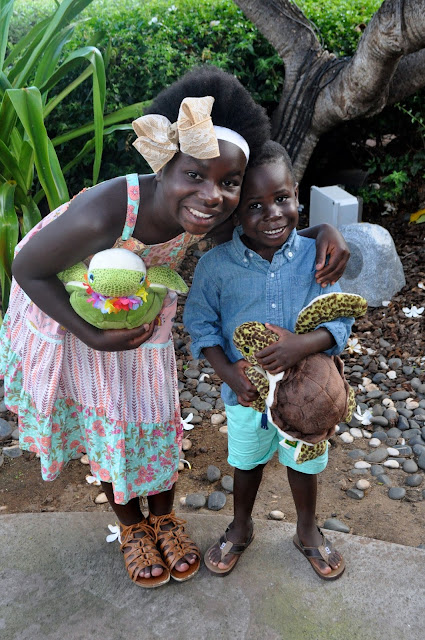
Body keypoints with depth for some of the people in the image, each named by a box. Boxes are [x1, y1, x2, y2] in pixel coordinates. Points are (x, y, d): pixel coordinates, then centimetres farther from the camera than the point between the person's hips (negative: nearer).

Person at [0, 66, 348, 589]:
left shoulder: (212, 213, -28)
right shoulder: (102, 215, -42)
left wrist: (323, 231, -28)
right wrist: (93, 337, -32)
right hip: (67, 311, -3)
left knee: (152, 417, 14)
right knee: (103, 424, 12)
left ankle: (164, 517, 40)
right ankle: (131, 525, 38)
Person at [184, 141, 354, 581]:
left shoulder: (316, 257, -18)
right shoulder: (216, 265, -18)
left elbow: (340, 321, -14)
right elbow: (201, 323, -8)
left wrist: (302, 345, -34)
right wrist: (228, 372, -22)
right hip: (245, 392, 0)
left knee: (303, 463, 23)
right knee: (247, 461, 25)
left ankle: (307, 531, 52)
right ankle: (241, 528, 53)